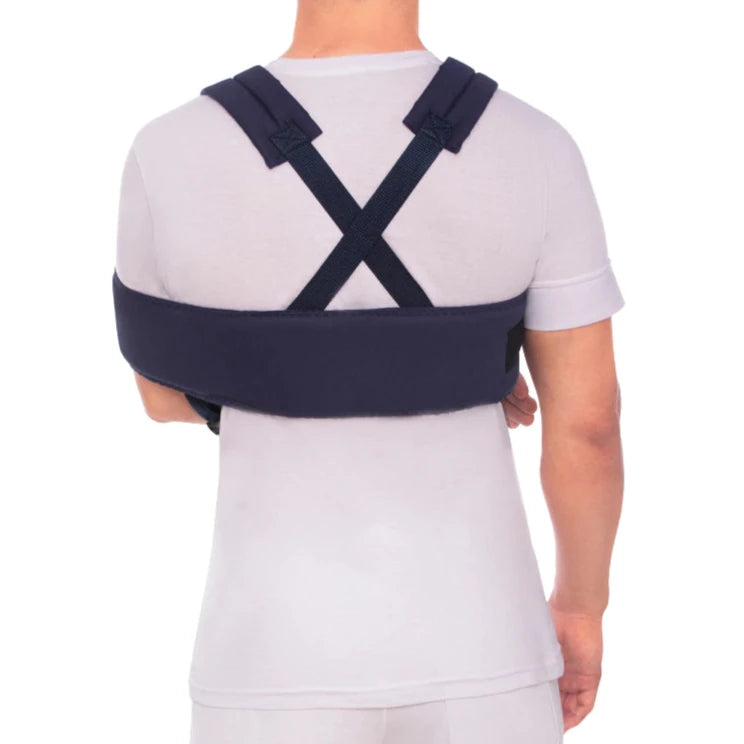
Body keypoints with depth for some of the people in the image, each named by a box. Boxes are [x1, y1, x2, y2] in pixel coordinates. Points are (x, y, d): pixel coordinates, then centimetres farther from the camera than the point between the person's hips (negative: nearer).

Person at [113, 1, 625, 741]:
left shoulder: (170, 159, -12)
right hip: (474, 653, 1)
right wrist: (582, 605, 13)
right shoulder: (536, 151, -12)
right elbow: (588, 420, -5)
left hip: (283, 659, 0)